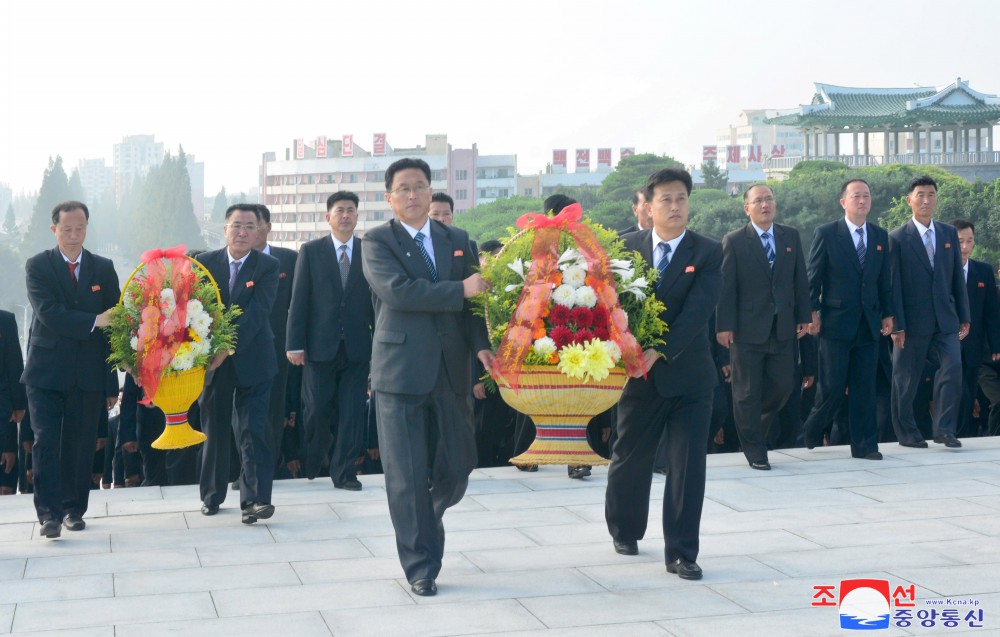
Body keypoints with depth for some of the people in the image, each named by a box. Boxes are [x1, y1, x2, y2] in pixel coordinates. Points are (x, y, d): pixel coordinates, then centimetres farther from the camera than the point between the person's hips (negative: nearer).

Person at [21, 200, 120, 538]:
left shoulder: (103, 268, 7)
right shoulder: (37, 266, 0)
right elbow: (48, 314, -14)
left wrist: (111, 382, 4)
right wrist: (94, 321, -24)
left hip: (88, 375, 2)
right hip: (46, 372, -2)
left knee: (80, 446, 6)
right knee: (46, 442, -9)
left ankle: (74, 509, 18)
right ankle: (49, 513, -7)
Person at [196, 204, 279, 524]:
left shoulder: (268, 267, -5)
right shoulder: (204, 263, 3)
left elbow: (256, 313, -14)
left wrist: (227, 348, -22)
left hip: (251, 361, -2)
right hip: (211, 361, 2)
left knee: (254, 430, -9)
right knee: (214, 429, 10)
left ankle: (255, 499, -10)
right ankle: (212, 495, 23)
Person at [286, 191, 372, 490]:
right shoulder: (310, 251, 2)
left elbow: (376, 299, 6)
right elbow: (299, 300, -1)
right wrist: (295, 344, -6)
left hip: (356, 347, 1)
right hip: (320, 345, -1)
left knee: (352, 411, 0)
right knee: (317, 409, 3)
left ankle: (344, 472, 9)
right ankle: (309, 466, 25)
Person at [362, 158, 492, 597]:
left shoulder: (457, 241, 14)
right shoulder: (377, 242, 0)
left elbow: (474, 297, 8)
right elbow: (396, 290, -17)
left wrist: (481, 344, -9)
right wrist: (459, 290, -17)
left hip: (451, 373, 4)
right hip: (401, 373, -4)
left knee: (457, 468, 8)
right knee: (408, 476, 0)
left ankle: (422, 522, 39)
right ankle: (421, 566, 13)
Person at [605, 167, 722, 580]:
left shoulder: (708, 253, -3)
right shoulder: (627, 247, 3)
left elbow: (697, 311, -14)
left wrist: (660, 352, -22)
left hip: (689, 375, -1)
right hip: (639, 374, 2)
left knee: (688, 466, -1)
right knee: (629, 459, 13)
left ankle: (681, 554, 7)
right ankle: (624, 531, 37)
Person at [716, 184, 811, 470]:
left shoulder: (791, 236, 9)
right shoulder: (733, 241, -3)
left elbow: (800, 280, 11)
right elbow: (726, 286, -6)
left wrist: (804, 316, 7)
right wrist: (725, 326, -10)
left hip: (783, 327, 4)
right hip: (748, 329, -4)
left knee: (783, 385, 7)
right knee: (748, 392, 2)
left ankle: (755, 428, 32)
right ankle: (755, 451, 13)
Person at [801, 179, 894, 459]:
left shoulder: (881, 236, 11)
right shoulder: (826, 234, -2)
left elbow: (884, 280, 13)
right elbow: (813, 277, -3)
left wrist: (888, 314, 9)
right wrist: (812, 313, -7)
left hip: (869, 324, 4)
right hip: (836, 322, -4)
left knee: (865, 387, 5)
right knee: (832, 386, -1)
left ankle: (864, 444, 11)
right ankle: (810, 432, 22)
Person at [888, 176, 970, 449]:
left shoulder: (949, 234, 11)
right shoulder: (897, 239, -3)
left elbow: (958, 279, 12)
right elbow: (893, 285, -7)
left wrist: (964, 317, 8)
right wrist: (896, 325, -11)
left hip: (945, 321, 3)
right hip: (913, 323, -3)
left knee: (953, 369, -10)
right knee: (906, 379, 4)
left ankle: (944, 430, -1)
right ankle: (907, 433, 17)